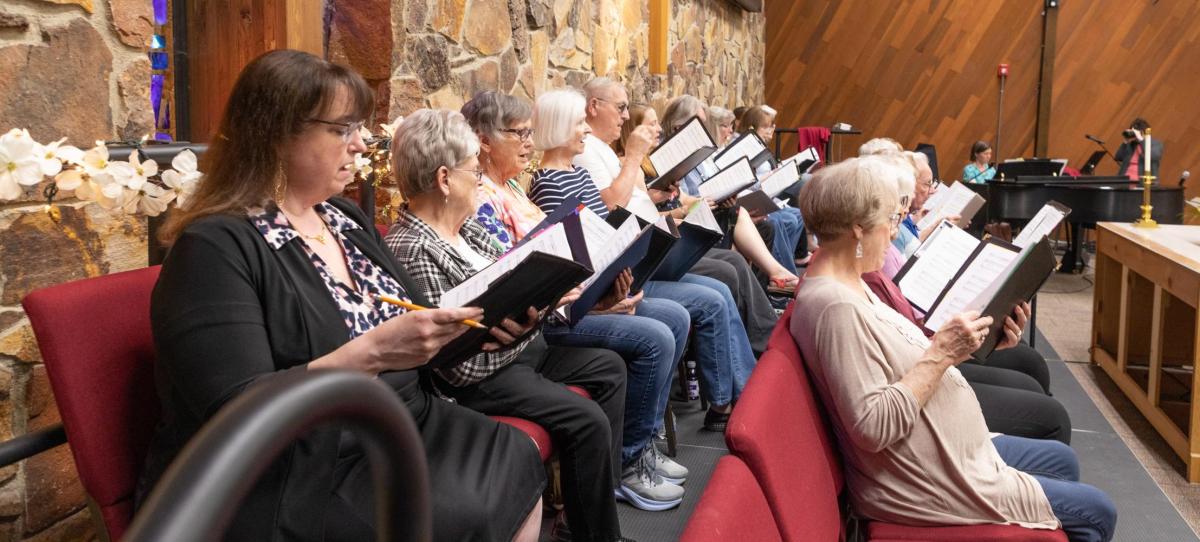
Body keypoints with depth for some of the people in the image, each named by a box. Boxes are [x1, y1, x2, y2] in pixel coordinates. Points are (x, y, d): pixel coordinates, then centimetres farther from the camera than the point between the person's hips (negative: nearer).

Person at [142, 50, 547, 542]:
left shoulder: (348, 219, 9)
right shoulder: (216, 246, -16)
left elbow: (409, 325, 16)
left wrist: (473, 324, -3)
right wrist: (369, 354, -33)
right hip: (286, 479, -7)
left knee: (515, 461, -9)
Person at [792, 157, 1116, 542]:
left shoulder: (847, 283, 4)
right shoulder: (836, 305, -29)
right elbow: (873, 426, -32)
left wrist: (975, 341, -4)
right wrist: (941, 354, -28)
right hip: (928, 487, -10)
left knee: (1062, 459, 28)